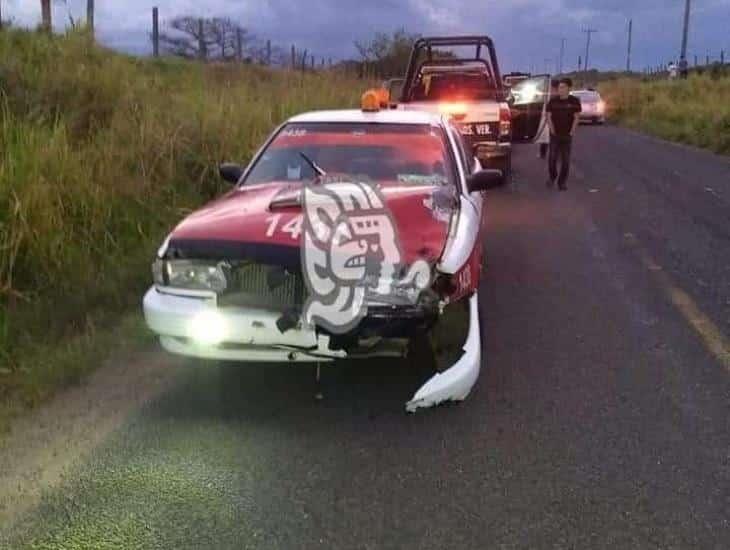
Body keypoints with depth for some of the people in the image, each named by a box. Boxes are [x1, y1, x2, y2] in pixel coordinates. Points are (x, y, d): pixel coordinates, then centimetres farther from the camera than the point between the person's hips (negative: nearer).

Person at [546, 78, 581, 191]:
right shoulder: (553, 101, -2)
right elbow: (549, 116, 2)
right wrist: (552, 130, -5)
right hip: (555, 135, 1)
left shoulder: (574, 101, -4)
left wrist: (572, 132, -8)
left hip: (567, 135, 0)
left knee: (565, 160, 2)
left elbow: (576, 118, -1)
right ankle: (552, 177, 22)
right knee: (552, 158, 0)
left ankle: (562, 182, 10)